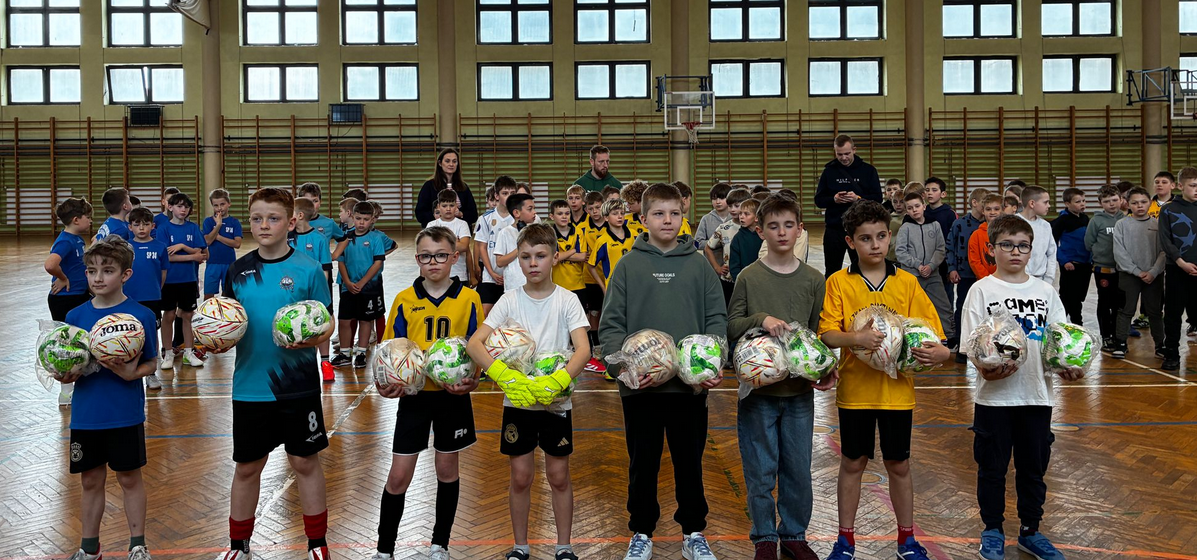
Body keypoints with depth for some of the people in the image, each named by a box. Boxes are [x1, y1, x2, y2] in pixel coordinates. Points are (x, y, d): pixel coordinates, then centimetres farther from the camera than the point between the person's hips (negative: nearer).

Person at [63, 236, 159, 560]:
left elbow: (151, 363, -3)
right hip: (86, 415, 3)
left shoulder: (141, 315, -8)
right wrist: (67, 375, -15)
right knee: (90, 480, 14)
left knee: (130, 478, 9)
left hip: (126, 415, -3)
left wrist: (133, 373, -23)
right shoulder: (76, 316, 1)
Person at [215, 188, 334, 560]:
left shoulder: (308, 270, -6)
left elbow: (326, 329, -4)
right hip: (250, 386, 3)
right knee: (247, 467, 13)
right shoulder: (238, 271, 2)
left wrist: (310, 339, -24)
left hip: (298, 386, -2)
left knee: (305, 462, 8)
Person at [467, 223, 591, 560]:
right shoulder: (510, 301, -4)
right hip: (517, 402, 1)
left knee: (559, 476, 8)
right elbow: (474, 343, -14)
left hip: (556, 402, -1)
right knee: (521, 477, 7)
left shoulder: (567, 300, -6)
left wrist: (556, 382, -33)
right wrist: (505, 376, -30)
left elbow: (583, 349, -17)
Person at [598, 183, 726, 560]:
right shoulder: (629, 265, 1)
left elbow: (717, 318, 4)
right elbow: (610, 325, -1)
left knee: (690, 462, 11)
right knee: (643, 463, 10)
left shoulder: (699, 266, 5)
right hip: (640, 386, -1)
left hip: (691, 384, 1)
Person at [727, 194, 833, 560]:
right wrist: (760, 319, -20)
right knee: (760, 470, 5)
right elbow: (730, 326, -3)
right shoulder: (748, 278, 0)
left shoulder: (813, 280, 4)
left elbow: (820, 333, 7)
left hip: (799, 391, 2)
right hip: (757, 389, -2)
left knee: (798, 469, 9)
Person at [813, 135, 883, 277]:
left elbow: (877, 198, -1)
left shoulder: (868, 170, 3)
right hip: (834, 229, 1)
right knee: (832, 272, 8)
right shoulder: (829, 171, 5)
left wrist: (858, 198, -18)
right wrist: (834, 199, -15)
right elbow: (818, 200, 4)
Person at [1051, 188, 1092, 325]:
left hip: (1085, 264, 6)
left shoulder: (1085, 218, 10)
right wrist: (1063, 261, -16)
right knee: (1067, 298, -2)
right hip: (1070, 265, -6)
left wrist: (1092, 260, 14)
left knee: (1079, 298, 14)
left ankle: (1077, 325, 26)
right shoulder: (1062, 220, -11)